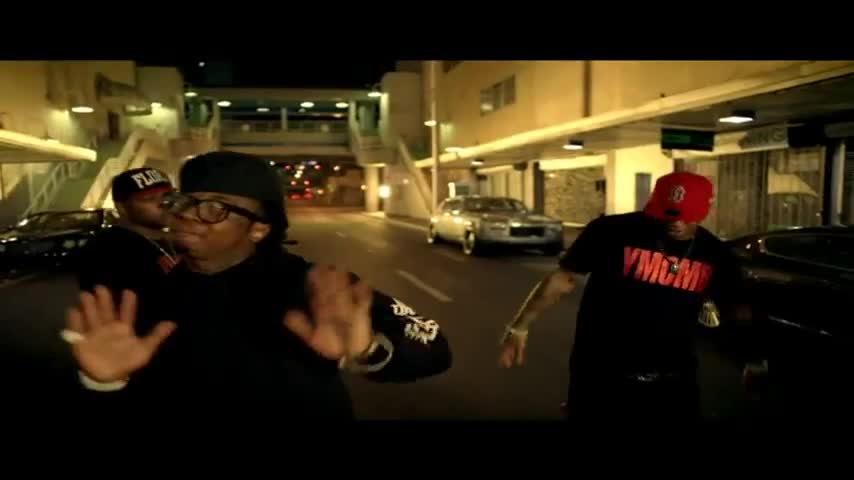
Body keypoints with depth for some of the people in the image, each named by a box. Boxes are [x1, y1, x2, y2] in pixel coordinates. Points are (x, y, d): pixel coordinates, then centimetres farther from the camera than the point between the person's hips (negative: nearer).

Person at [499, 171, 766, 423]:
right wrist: (520, 328, -11)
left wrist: (754, 358, 5)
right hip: (601, 378, -3)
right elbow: (562, 279, -9)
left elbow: (734, 308, 14)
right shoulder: (613, 231, -13)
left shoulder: (714, 254, 1)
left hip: (674, 382, 4)